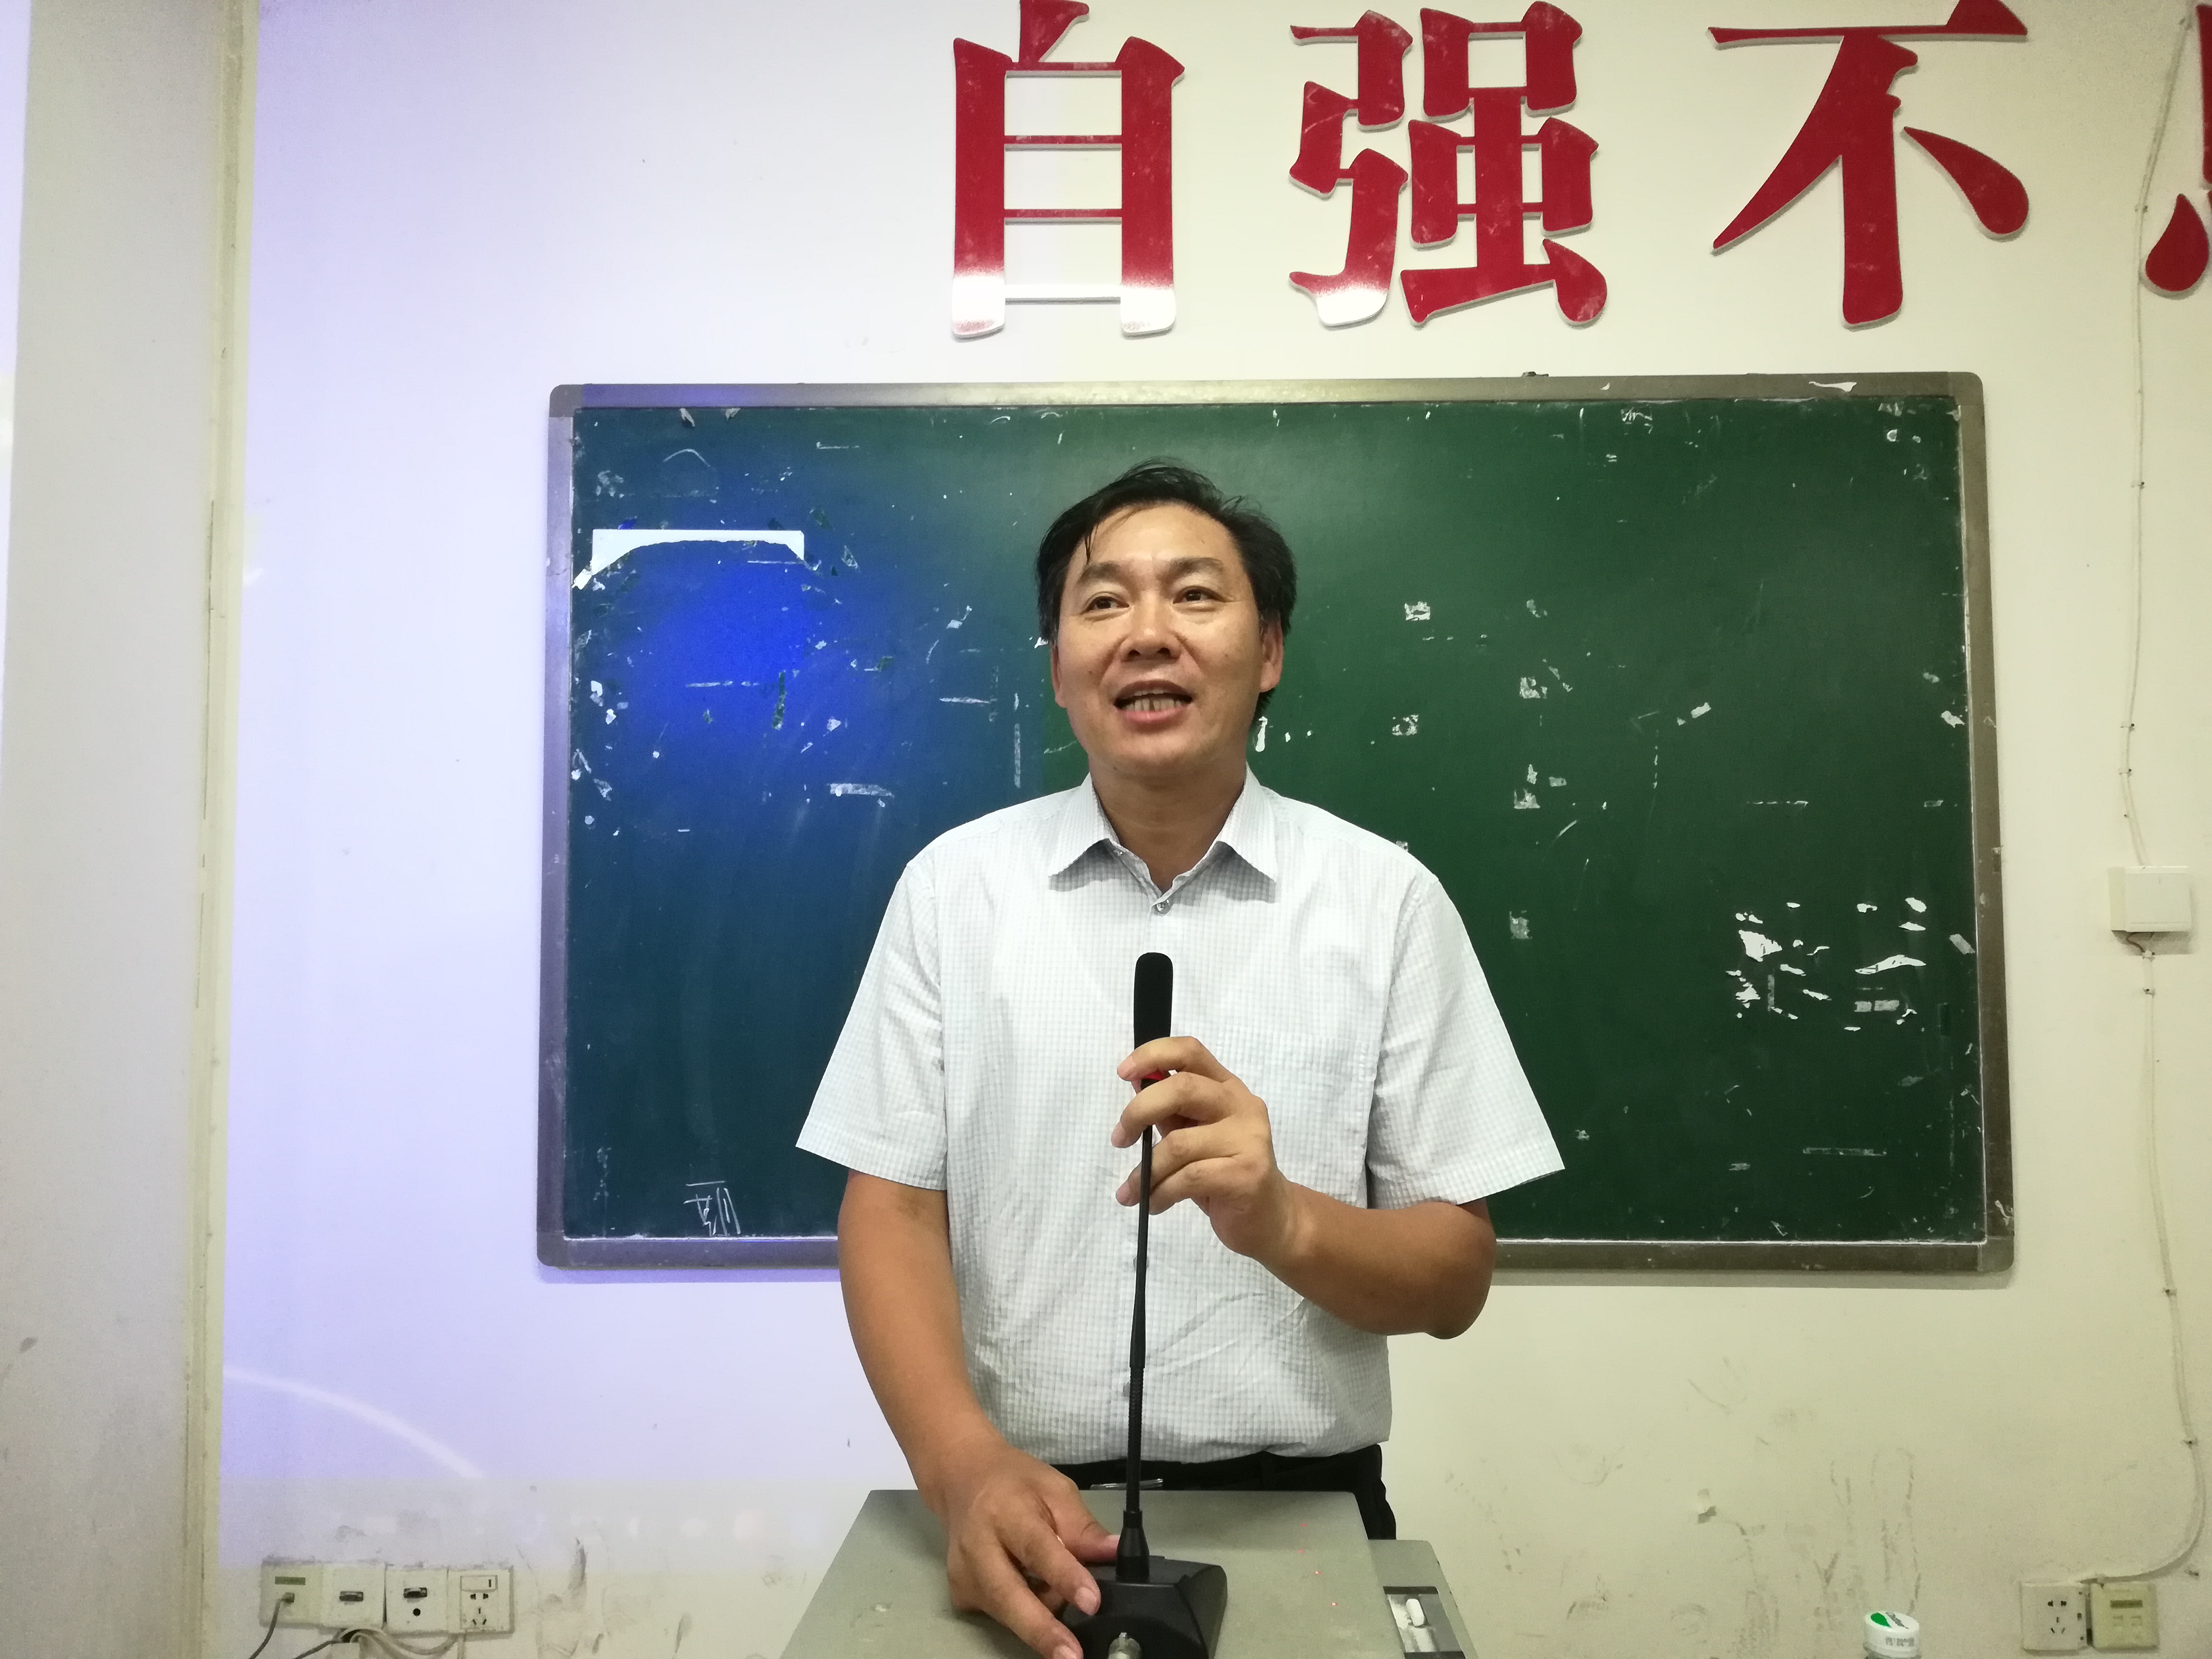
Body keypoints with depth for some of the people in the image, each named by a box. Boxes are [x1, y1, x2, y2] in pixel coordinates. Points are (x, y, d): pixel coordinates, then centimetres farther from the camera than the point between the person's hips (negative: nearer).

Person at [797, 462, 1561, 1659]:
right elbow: (892, 1214, -4)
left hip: (1298, 1513, 0)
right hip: (1026, 1522, 1)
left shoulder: (1387, 898, -5)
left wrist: (1282, 1222, -23)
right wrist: (967, 1470, -20)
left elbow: (1454, 1276, -3)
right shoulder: (954, 885, -3)